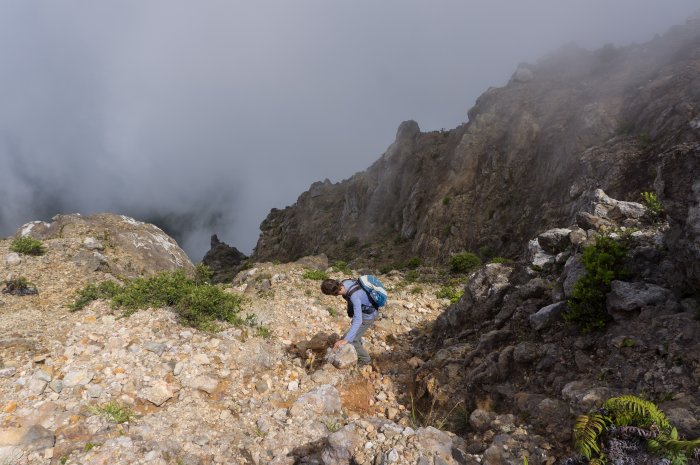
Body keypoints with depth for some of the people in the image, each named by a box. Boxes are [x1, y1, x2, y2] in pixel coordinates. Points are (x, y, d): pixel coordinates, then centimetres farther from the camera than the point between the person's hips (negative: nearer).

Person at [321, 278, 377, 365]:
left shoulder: (354, 296, -40)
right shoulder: (344, 283, -18)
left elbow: (358, 320, -43)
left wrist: (345, 340, -48)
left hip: (367, 316, -8)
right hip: (361, 311, 8)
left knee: (351, 340, -3)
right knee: (354, 336, 21)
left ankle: (365, 359, 18)